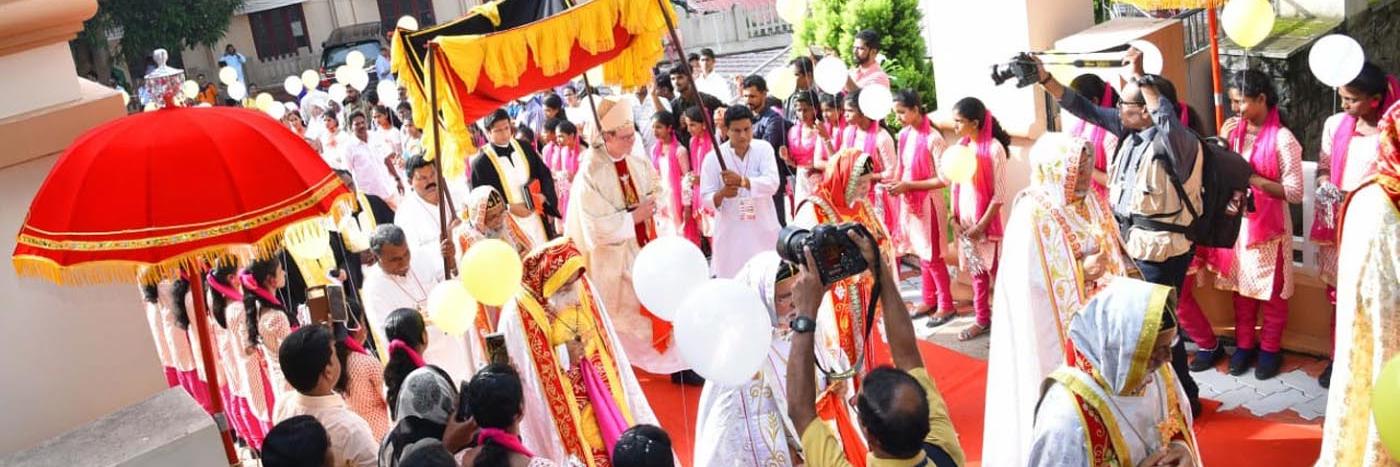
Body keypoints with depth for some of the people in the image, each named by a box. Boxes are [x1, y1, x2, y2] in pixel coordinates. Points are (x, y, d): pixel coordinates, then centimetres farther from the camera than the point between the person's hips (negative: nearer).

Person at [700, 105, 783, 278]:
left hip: (763, 230, 1)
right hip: (730, 233, -1)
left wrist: (742, 181, -32)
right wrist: (722, 194, -28)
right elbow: (706, 199, -5)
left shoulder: (764, 149, -3)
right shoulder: (713, 157, -6)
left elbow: (772, 184, -17)